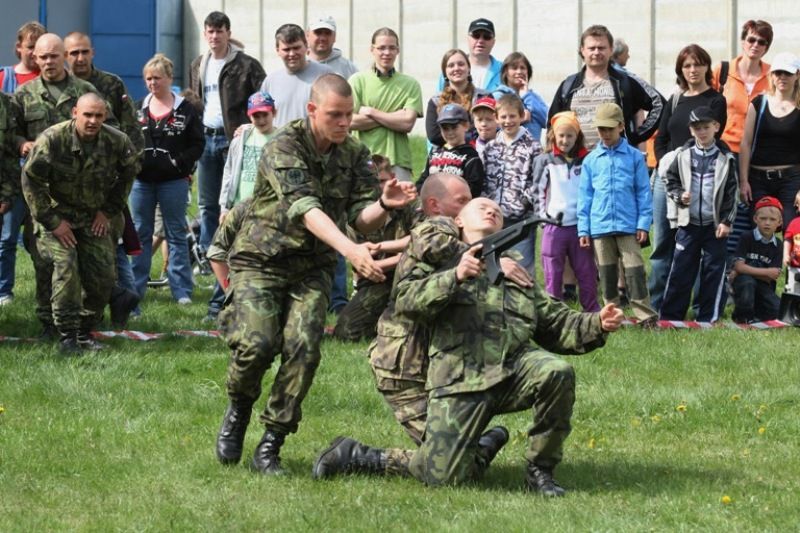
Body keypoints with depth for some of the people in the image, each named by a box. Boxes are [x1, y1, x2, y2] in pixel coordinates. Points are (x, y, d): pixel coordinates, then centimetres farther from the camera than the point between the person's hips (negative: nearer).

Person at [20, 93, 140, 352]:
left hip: (94, 219, 4)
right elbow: (31, 180, -15)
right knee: (65, 265, -22)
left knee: (103, 276, -2)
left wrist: (108, 211, 3)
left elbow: (128, 174, 8)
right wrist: (52, 221, -16)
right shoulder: (52, 139, -23)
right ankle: (68, 335, -15)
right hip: (57, 216, -4)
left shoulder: (117, 142, -12)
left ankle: (85, 331, 16)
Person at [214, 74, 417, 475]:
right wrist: (350, 250, -44)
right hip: (261, 259, -4)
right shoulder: (285, 147, -16)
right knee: (256, 343, -21)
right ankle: (239, 411, 11)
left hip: (313, 267, 4)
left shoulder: (354, 154, 2)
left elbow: (362, 219, -4)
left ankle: (270, 447, -4)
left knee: (303, 349, -15)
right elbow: (304, 209, -31)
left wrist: (384, 205, -28)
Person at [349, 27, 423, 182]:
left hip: (398, 163, 0)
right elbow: (350, 121, -5)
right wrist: (393, 118, -6)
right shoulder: (357, 80, 7)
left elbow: (407, 124, -4)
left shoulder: (410, 85, 8)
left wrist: (371, 112, -3)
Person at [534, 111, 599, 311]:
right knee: (553, 273, 3)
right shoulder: (544, 161, 5)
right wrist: (543, 215, -5)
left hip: (580, 225, 1)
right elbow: (538, 191, 5)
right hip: (553, 226, -1)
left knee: (587, 272, 6)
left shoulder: (585, 161, 6)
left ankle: (593, 311, 14)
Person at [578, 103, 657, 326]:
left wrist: (643, 224, -3)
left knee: (634, 270, -7)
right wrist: (583, 228, 5)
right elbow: (584, 196, 9)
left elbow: (643, 192, 2)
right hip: (600, 227, 3)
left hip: (628, 225, -3)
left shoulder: (634, 157, 1)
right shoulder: (591, 160, 7)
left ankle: (646, 315, -6)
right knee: (606, 272, 10)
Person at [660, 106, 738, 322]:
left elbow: (732, 192, 0)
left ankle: (708, 318, 8)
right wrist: (679, 195, -8)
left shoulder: (725, 158, -1)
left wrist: (726, 221, -6)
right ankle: (670, 316, 6)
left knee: (713, 270, 1)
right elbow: (671, 181, 12)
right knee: (680, 270, 1)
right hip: (688, 223, 1)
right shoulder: (684, 155, 3)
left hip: (715, 225, -1)